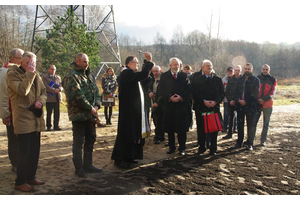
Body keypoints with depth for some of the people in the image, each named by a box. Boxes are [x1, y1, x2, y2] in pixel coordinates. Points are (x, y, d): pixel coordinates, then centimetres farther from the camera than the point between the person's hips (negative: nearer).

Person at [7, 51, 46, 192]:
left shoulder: (36, 75, 13)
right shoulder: (13, 74, -7)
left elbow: (43, 92, 15)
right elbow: (23, 90, -22)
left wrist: (41, 101, -6)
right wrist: (29, 73, -19)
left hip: (36, 118, 7)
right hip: (23, 118, -7)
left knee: (35, 150, 13)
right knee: (24, 151, -2)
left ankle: (31, 177, 27)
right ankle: (20, 182, 11)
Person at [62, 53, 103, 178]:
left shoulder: (89, 75, 15)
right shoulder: (71, 76, -12)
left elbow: (96, 90, 12)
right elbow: (77, 95, -20)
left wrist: (96, 105, -4)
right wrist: (90, 108, -16)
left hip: (90, 114, 8)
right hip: (78, 115, -8)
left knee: (90, 139, 15)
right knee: (78, 142, 1)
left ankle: (88, 165, 27)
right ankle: (79, 168, 11)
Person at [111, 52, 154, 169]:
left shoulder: (130, 73, 17)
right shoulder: (126, 73, -16)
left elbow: (143, 75, 26)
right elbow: (143, 75, -27)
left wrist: (147, 62, 16)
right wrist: (148, 61, -18)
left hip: (134, 109, 11)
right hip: (128, 109, -11)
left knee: (133, 132, 14)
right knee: (126, 133, -6)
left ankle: (128, 157, 23)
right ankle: (119, 159, 3)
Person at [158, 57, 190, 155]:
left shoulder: (184, 75, 7)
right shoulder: (164, 76, 6)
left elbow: (188, 89, 4)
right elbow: (161, 91, 1)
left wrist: (181, 97, -12)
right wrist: (170, 97, -14)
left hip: (181, 104, 0)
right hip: (169, 105, 0)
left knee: (182, 128, 2)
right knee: (170, 128, 6)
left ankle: (182, 148, 13)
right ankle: (171, 147, 20)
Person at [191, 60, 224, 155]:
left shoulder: (218, 79, 9)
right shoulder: (196, 80, 6)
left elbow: (222, 93, 7)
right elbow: (194, 94, -1)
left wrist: (216, 101, -9)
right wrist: (204, 101, -13)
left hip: (214, 108, 1)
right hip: (201, 108, -1)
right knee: (201, 129, 4)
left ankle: (213, 149, 16)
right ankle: (201, 147, 18)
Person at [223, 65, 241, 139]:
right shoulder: (230, 80, 5)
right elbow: (227, 92, 6)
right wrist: (230, 100, -6)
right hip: (231, 102, 2)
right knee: (231, 118, 8)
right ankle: (229, 133, 15)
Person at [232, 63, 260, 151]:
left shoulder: (255, 80, 0)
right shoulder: (239, 80, 12)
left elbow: (255, 94, -8)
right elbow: (235, 91, 7)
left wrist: (245, 101, -14)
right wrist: (239, 100, -10)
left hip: (250, 105, -4)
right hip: (240, 105, 4)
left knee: (251, 125, 1)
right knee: (240, 124, 9)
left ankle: (250, 143, 10)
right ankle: (239, 142, 19)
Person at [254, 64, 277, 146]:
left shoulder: (273, 80, 4)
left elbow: (272, 93, -3)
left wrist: (263, 99, -15)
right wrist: (258, 99, -11)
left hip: (267, 105, 0)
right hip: (257, 104, 0)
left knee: (266, 124, 4)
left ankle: (263, 140, 12)